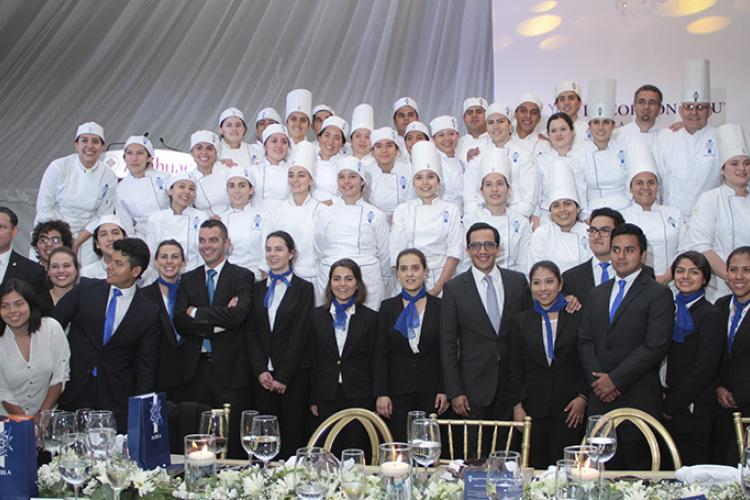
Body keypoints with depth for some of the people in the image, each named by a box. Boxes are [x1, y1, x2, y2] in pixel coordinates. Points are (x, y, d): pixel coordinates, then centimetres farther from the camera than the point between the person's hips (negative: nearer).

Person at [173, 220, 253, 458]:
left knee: (233, 442, -1)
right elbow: (180, 322, 0)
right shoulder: (188, 279, 13)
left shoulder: (242, 277, 2)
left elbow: (237, 315, -15)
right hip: (195, 369, 3)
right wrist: (216, 322, -12)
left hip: (230, 369, -3)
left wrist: (196, 312, -7)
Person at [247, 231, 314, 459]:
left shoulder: (304, 289, 1)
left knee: (294, 434, -2)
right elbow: (251, 333, 6)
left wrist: (283, 376, -11)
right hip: (263, 375, 3)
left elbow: (300, 334, -6)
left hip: (294, 374, -3)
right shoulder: (257, 288, 12)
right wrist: (260, 371, -7)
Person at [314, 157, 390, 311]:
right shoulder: (324, 215, 7)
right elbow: (318, 252, 14)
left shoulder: (376, 216, 2)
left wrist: (382, 280, 13)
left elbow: (384, 254, 8)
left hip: (368, 281, -1)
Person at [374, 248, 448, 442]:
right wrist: (381, 393, -4)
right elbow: (381, 353, 2)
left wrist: (445, 390, -2)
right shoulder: (388, 307, 5)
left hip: (431, 392, 0)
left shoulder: (440, 307, 3)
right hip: (398, 392, 0)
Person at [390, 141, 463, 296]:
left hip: (443, 279, 0)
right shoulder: (402, 210, 5)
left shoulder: (451, 210, 3)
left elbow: (455, 252, -3)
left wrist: (437, 288, -11)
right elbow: (396, 252, 0)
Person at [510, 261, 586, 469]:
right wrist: (517, 405, 2)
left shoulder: (578, 317, 3)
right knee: (536, 466, 1)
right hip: (534, 408, 2)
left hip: (569, 407, -1)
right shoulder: (521, 321, 8)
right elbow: (516, 367, 8)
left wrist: (583, 397, -6)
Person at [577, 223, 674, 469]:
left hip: (639, 399, -4)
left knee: (638, 465, -2)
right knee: (603, 466, 2)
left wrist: (615, 380, -12)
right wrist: (597, 380, -4)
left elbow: (655, 346, -11)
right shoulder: (597, 294, 17)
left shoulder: (658, 295, -2)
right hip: (600, 396, 5)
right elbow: (585, 341, 11)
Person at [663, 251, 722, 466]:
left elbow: (705, 369, -13)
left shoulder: (710, 315, -7)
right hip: (669, 411, 6)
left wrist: (671, 406, -11)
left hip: (694, 412, -6)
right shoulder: (671, 309, 13)